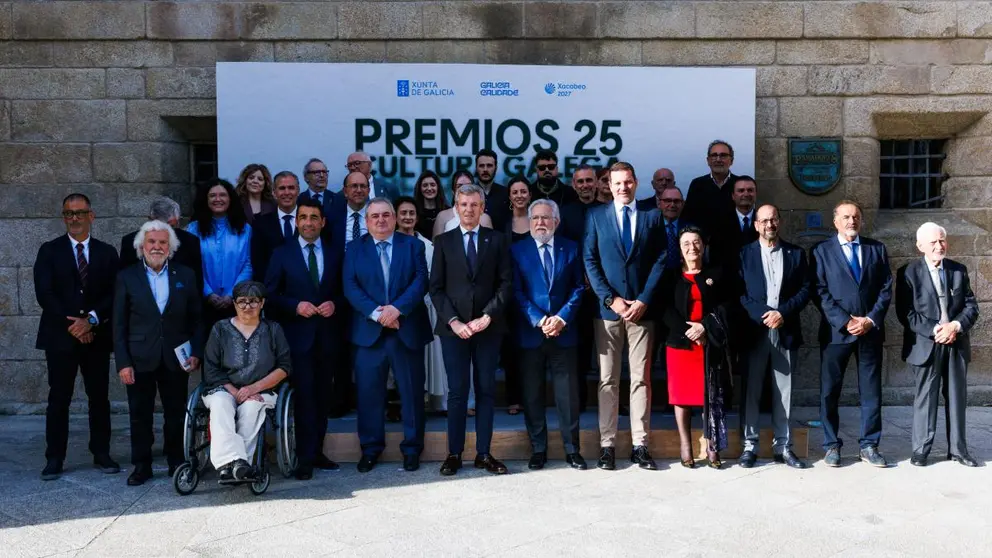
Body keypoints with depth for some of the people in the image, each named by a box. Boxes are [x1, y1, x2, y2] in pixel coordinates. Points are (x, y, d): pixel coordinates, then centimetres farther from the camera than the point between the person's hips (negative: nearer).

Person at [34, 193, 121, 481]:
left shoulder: (107, 252, 8)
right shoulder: (50, 250, 4)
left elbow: (114, 294, 1)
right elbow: (44, 294, -5)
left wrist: (91, 320, -13)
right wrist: (71, 324, -12)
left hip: (97, 336, 1)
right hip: (60, 336, -1)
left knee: (99, 397, 5)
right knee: (58, 399, 2)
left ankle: (101, 454, 15)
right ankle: (54, 459, 10)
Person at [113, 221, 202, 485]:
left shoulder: (185, 275, 5)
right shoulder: (127, 277, 2)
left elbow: (196, 319, 6)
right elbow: (119, 325, 0)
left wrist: (196, 353, -3)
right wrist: (123, 363, -7)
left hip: (175, 359, 1)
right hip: (139, 360, -1)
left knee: (176, 414, 9)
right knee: (140, 416, 7)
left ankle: (177, 463, 22)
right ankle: (141, 466, 20)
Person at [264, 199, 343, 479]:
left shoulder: (333, 255, 12)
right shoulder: (282, 254, 4)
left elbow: (343, 292, 13)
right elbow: (270, 294, 1)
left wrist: (334, 304, -8)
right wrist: (296, 306, -14)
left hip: (327, 336, 3)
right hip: (298, 335, -3)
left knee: (324, 395, 7)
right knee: (304, 395, -6)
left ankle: (316, 451, 19)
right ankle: (306, 458, 1)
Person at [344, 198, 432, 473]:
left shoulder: (412, 245, 9)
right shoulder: (355, 249, 9)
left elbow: (421, 281, -3)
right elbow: (350, 286, -2)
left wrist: (397, 308, -17)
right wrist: (376, 313, -15)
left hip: (407, 329, 0)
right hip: (368, 331, 0)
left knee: (412, 391, 5)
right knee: (368, 391, 4)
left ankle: (412, 448, 18)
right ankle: (370, 448, 18)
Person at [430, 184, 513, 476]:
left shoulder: (497, 240, 7)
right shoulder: (443, 241, 7)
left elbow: (506, 283, 1)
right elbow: (436, 287, 2)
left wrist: (487, 316, -10)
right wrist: (453, 320, -9)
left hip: (488, 326, 1)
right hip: (454, 327, 0)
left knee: (486, 390, 5)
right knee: (457, 391, 2)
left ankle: (484, 453, 12)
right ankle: (454, 453, 10)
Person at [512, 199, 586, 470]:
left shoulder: (571, 249, 9)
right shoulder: (517, 251, 5)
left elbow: (578, 288, 4)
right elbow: (517, 292, -1)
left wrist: (562, 318, -10)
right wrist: (538, 320, -13)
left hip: (564, 332, 1)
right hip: (530, 333, 0)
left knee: (568, 394, 4)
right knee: (532, 395, 6)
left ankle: (572, 449, 14)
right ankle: (538, 449, 16)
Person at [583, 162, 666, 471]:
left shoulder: (652, 216, 9)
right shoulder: (595, 216, 7)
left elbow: (660, 261, 3)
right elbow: (590, 261, 1)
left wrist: (644, 300, -8)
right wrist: (610, 299, -9)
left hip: (642, 308, 1)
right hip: (607, 309, 0)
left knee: (641, 379, 3)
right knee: (608, 380, 3)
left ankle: (640, 445, 9)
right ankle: (607, 445, 8)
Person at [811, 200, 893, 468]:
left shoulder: (877, 249, 10)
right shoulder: (822, 251, 3)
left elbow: (886, 289, 5)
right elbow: (821, 292, -4)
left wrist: (871, 320, -8)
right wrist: (844, 321, -13)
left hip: (871, 330, 2)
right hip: (836, 331, -2)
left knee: (871, 391, 6)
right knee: (830, 391, 2)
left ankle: (869, 446, 16)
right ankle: (832, 445, 13)